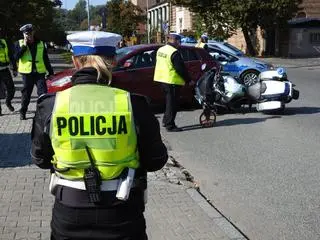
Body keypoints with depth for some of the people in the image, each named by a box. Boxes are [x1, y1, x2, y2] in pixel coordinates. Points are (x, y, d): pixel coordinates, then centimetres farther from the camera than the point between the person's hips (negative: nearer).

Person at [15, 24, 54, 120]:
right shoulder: (20, 43, 5)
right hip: (27, 73, -1)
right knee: (26, 94, 8)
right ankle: (22, 112, 22)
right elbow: (17, 56, -10)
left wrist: (50, 72, 9)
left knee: (43, 92, -7)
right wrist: (24, 46, -15)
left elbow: (46, 59, 12)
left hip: (39, 72, 1)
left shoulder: (40, 44, 9)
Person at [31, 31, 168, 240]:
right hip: (122, 213, -1)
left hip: (69, 213, 1)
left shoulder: (51, 105, -11)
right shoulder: (134, 104, -15)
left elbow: (40, 158, 4)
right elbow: (156, 160, -5)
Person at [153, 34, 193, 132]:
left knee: (169, 101, 21)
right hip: (172, 80, -9)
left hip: (162, 79, 9)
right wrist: (189, 80, -11)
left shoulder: (160, 50, 11)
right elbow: (180, 68, -19)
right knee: (172, 103, -2)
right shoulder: (174, 52, -18)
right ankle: (170, 125, 1)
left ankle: (166, 120, 27)